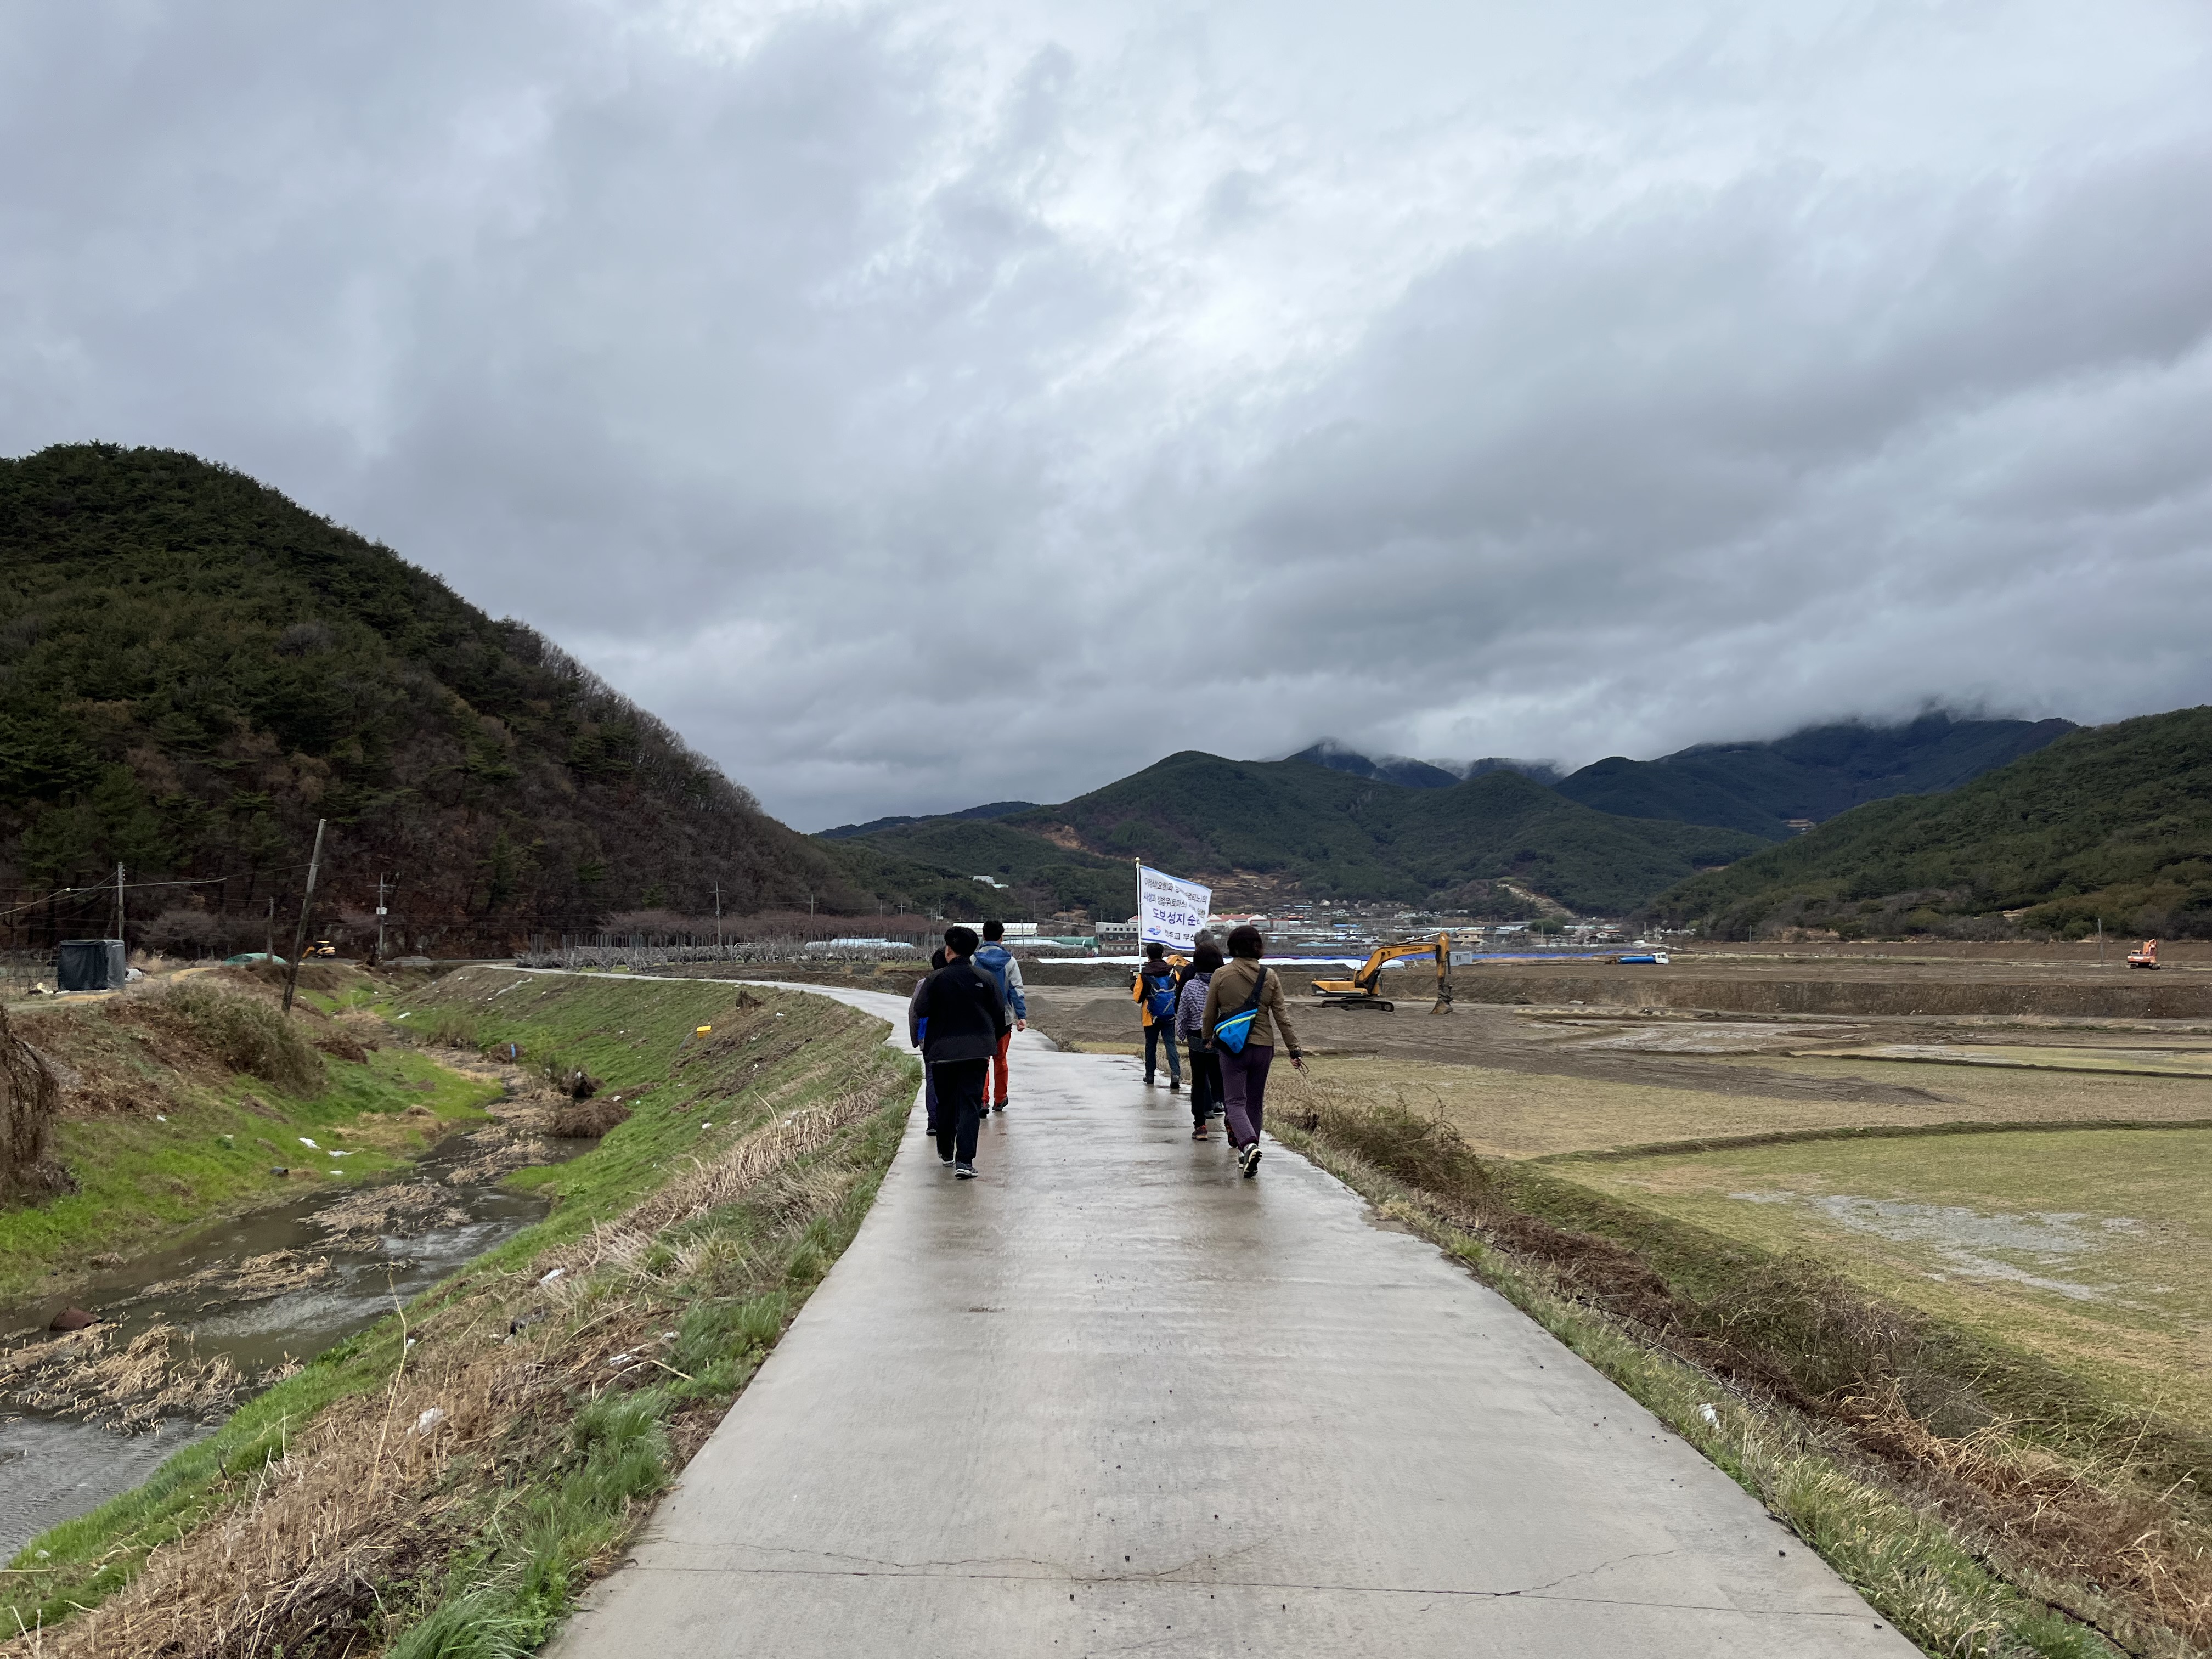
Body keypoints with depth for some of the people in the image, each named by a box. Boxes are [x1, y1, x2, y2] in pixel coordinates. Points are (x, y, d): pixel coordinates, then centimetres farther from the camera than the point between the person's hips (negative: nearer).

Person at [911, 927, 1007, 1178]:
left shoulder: (936, 979, -7)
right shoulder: (985, 979, -3)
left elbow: (920, 1010, -9)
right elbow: (1000, 1014, 1)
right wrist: (994, 1040, 17)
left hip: (942, 1051, 0)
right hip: (977, 1051, 0)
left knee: (946, 1102, 18)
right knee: (970, 1103, -2)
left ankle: (946, 1153, 32)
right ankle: (964, 1160, -13)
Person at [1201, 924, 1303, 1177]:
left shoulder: (1221, 975, -6)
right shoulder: (1270, 977, -1)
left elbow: (1209, 1013, 2)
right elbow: (1282, 1017, 0)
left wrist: (1207, 1038, 20)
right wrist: (1294, 1049, 5)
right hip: (1263, 1047, 3)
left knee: (1235, 1101, -2)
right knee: (1255, 1102, 15)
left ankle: (1248, 1145, -27)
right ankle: (1247, 1155, 20)